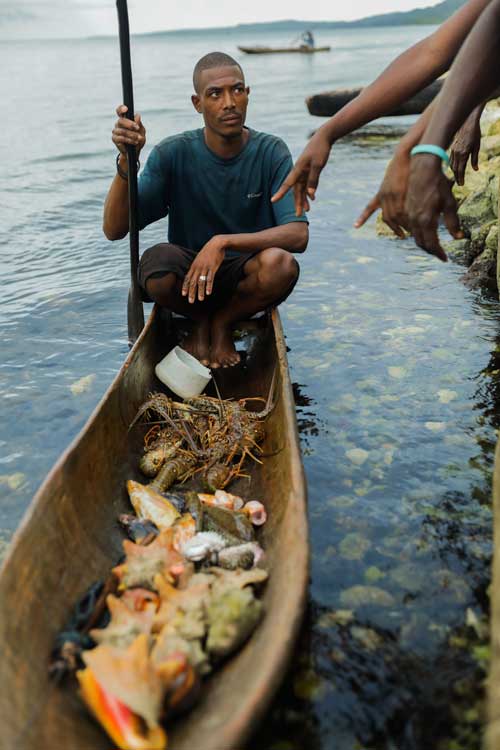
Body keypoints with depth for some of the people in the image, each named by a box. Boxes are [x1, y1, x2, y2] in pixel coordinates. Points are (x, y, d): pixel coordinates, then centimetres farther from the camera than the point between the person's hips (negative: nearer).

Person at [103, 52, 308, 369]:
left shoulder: (271, 152, -9)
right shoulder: (174, 154, -8)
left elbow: (299, 235, -20)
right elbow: (114, 230, -14)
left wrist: (224, 242, -32)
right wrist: (127, 159, -29)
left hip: (244, 279, 0)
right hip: (187, 276, 0)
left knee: (281, 264, -33)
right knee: (156, 262, -33)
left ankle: (224, 322, 0)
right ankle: (201, 320, 3)